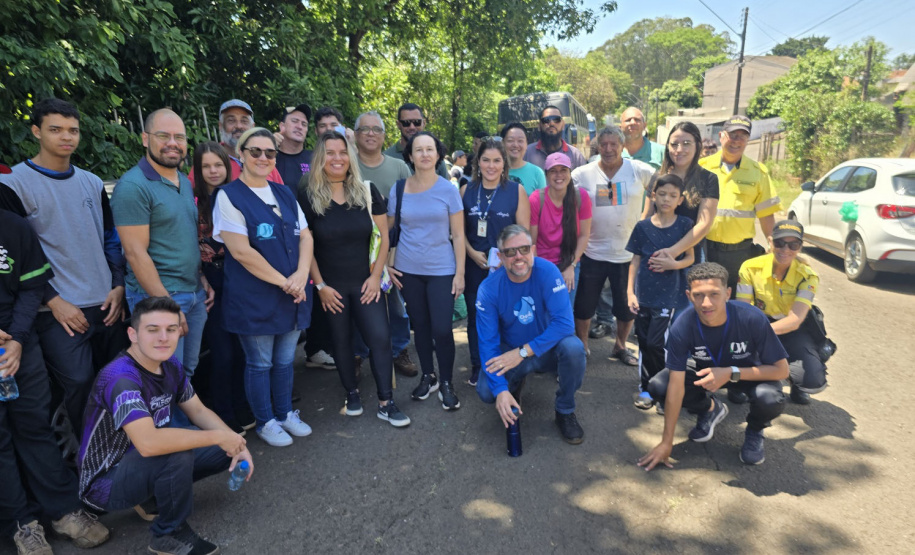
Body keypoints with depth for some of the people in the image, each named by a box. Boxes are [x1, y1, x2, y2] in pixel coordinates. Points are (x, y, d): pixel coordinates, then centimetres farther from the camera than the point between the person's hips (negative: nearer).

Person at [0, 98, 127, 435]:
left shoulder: (92, 183, 11)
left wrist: (118, 286, 3)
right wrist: (54, 301, -12)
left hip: (107, 305, 5)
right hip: (59, 311, -4)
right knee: (80, 384, -8)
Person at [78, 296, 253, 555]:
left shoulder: (171, 365, -6)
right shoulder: (121, 378, -31)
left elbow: (199, 411, 4)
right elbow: (149, 443, -43)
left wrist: (235, 443, -12)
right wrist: (219, 437, -31)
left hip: (151, 465, 8)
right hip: (107, 481, -7)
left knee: (227, 452, -1)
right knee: (178, 453, -34)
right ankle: (170, 534, -8)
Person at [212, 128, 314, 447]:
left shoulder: (284, 193, 10)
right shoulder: (229, 196, -9)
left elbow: (305, 236, 6)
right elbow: (241, 251, -17)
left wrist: (301, 275, -11)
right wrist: (283, 281, -16)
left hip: (293, 294, 5)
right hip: (254, 298, -5)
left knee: (285, 360, 17)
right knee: (259, 363, 9)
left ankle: (285, 413, 35)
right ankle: (265, 422, 28)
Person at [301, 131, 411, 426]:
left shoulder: (368, 192, 0)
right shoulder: (309, 198, -4)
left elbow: (383, 236, 2)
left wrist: (376, 275, -5)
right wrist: (320, 285, -6)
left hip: (366, 283, 1)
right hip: (332, 287, 0)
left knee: (380, 338, -5)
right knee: (341, 342, 11)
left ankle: (386, 402, 8)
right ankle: (352, 393, 32)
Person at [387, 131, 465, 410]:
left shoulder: (448, 189, -4)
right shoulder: (399, 189, 1)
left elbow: (458, 235, -3)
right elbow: (388, 229, 9)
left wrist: (460, 272, -7)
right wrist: (388, 265, 3)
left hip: (442, 270, -2)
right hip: (408, 271, 2)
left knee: (442, 329, -4)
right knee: (420, 326, 12)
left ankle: (446, 383, 15)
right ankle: (427, 377, 30)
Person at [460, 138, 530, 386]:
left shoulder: (516, 191, -2)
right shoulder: (467, 191, 6)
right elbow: (460, 229, 7)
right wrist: (472, 252, -8)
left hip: (506, 266, -2)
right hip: (474, 265, 2)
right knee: (475, 316, 10)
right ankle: (477, 368, 26)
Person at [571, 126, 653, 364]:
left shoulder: (640, 171, -4)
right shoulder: (582, 174, -2)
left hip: (628, 253, 1)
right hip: (592, 253, 0)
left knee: (628, 306, 12)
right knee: (584, 306, 9)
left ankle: (620, 346, 36)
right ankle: (581, 346, 30)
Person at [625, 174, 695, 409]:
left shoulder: (684, 225, -1)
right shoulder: (643, 227, 2)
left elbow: (690, 258, 3)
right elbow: (635, 260, 5)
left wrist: (673, 264, -18)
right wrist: (630, 291, 0)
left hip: (668, 295, -2)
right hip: (643, 293, 2)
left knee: (655, 343, -6)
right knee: (644, 343, 9)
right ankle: (646, 388, 24)